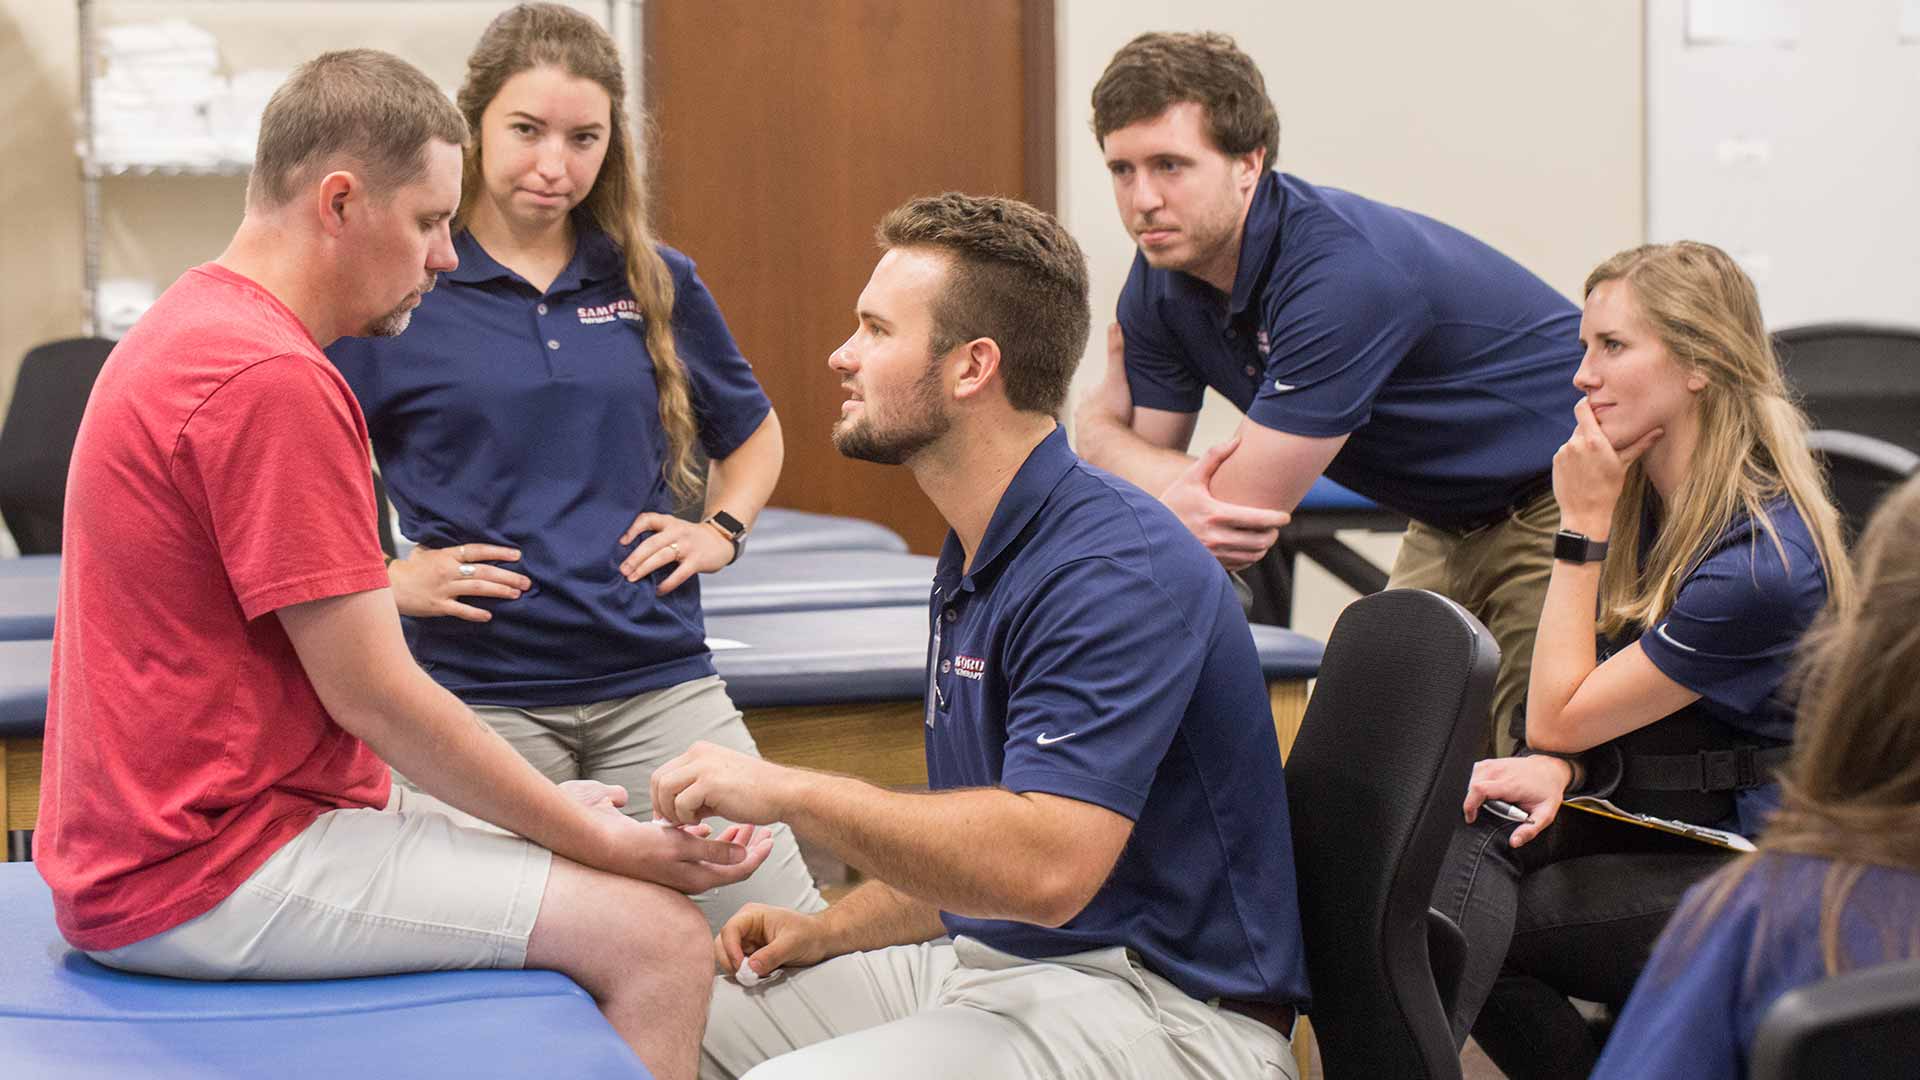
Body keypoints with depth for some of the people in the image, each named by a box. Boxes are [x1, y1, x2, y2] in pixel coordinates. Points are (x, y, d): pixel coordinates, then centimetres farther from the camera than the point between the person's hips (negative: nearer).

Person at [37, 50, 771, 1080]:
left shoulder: (192, 330, 13)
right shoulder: (272, 383, -21)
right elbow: (370, 692, -19)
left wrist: (559, 809, 13)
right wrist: (607, 844, -10)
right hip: (207, 877, -11)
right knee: (657, 935, -15)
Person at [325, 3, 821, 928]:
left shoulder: (655, 284, 10)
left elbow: (753, 436, 27)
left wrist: (722, 531, 10)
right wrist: (383, 578, -9)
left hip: (658, 679, 3)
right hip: (481, 697, -3)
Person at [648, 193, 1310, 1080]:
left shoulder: (1115, 568, -19)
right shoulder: (975, 563, 14)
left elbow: (1046, 868, -30)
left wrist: (790, 791, -23)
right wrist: (828, 933, 6)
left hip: (1153, 1002, -10)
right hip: (986, 964, 10)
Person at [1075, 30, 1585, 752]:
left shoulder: (1341, 274, -32)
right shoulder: (1164, 275, -6)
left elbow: (1242, 508, -27)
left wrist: (1100, 427, -11)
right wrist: (1181, 496, -28)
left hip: (1564, 505, -8)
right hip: (1450, 522, 8)